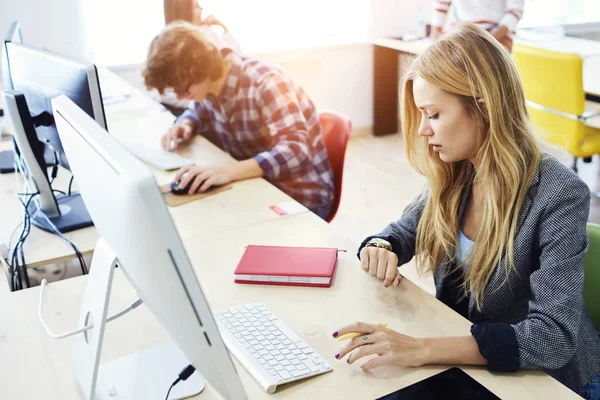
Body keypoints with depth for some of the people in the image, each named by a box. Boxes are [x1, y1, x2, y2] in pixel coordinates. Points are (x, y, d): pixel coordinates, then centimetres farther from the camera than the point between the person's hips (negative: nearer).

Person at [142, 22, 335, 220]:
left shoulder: (265, 82, -25)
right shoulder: (207, 83, -5)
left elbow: (297, 152, -36)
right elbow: (197, 111, 19)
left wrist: (229, 171, -47)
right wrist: (185, 125, -6)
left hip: (299, 199, -7)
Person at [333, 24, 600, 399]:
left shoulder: (559, 196, -24)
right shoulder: (455, 175, -7)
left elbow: (553, 337, -30)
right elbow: (404, 232, 8)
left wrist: (419, 349, -39)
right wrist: (381, 248, -17)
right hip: (465, 361, 5)